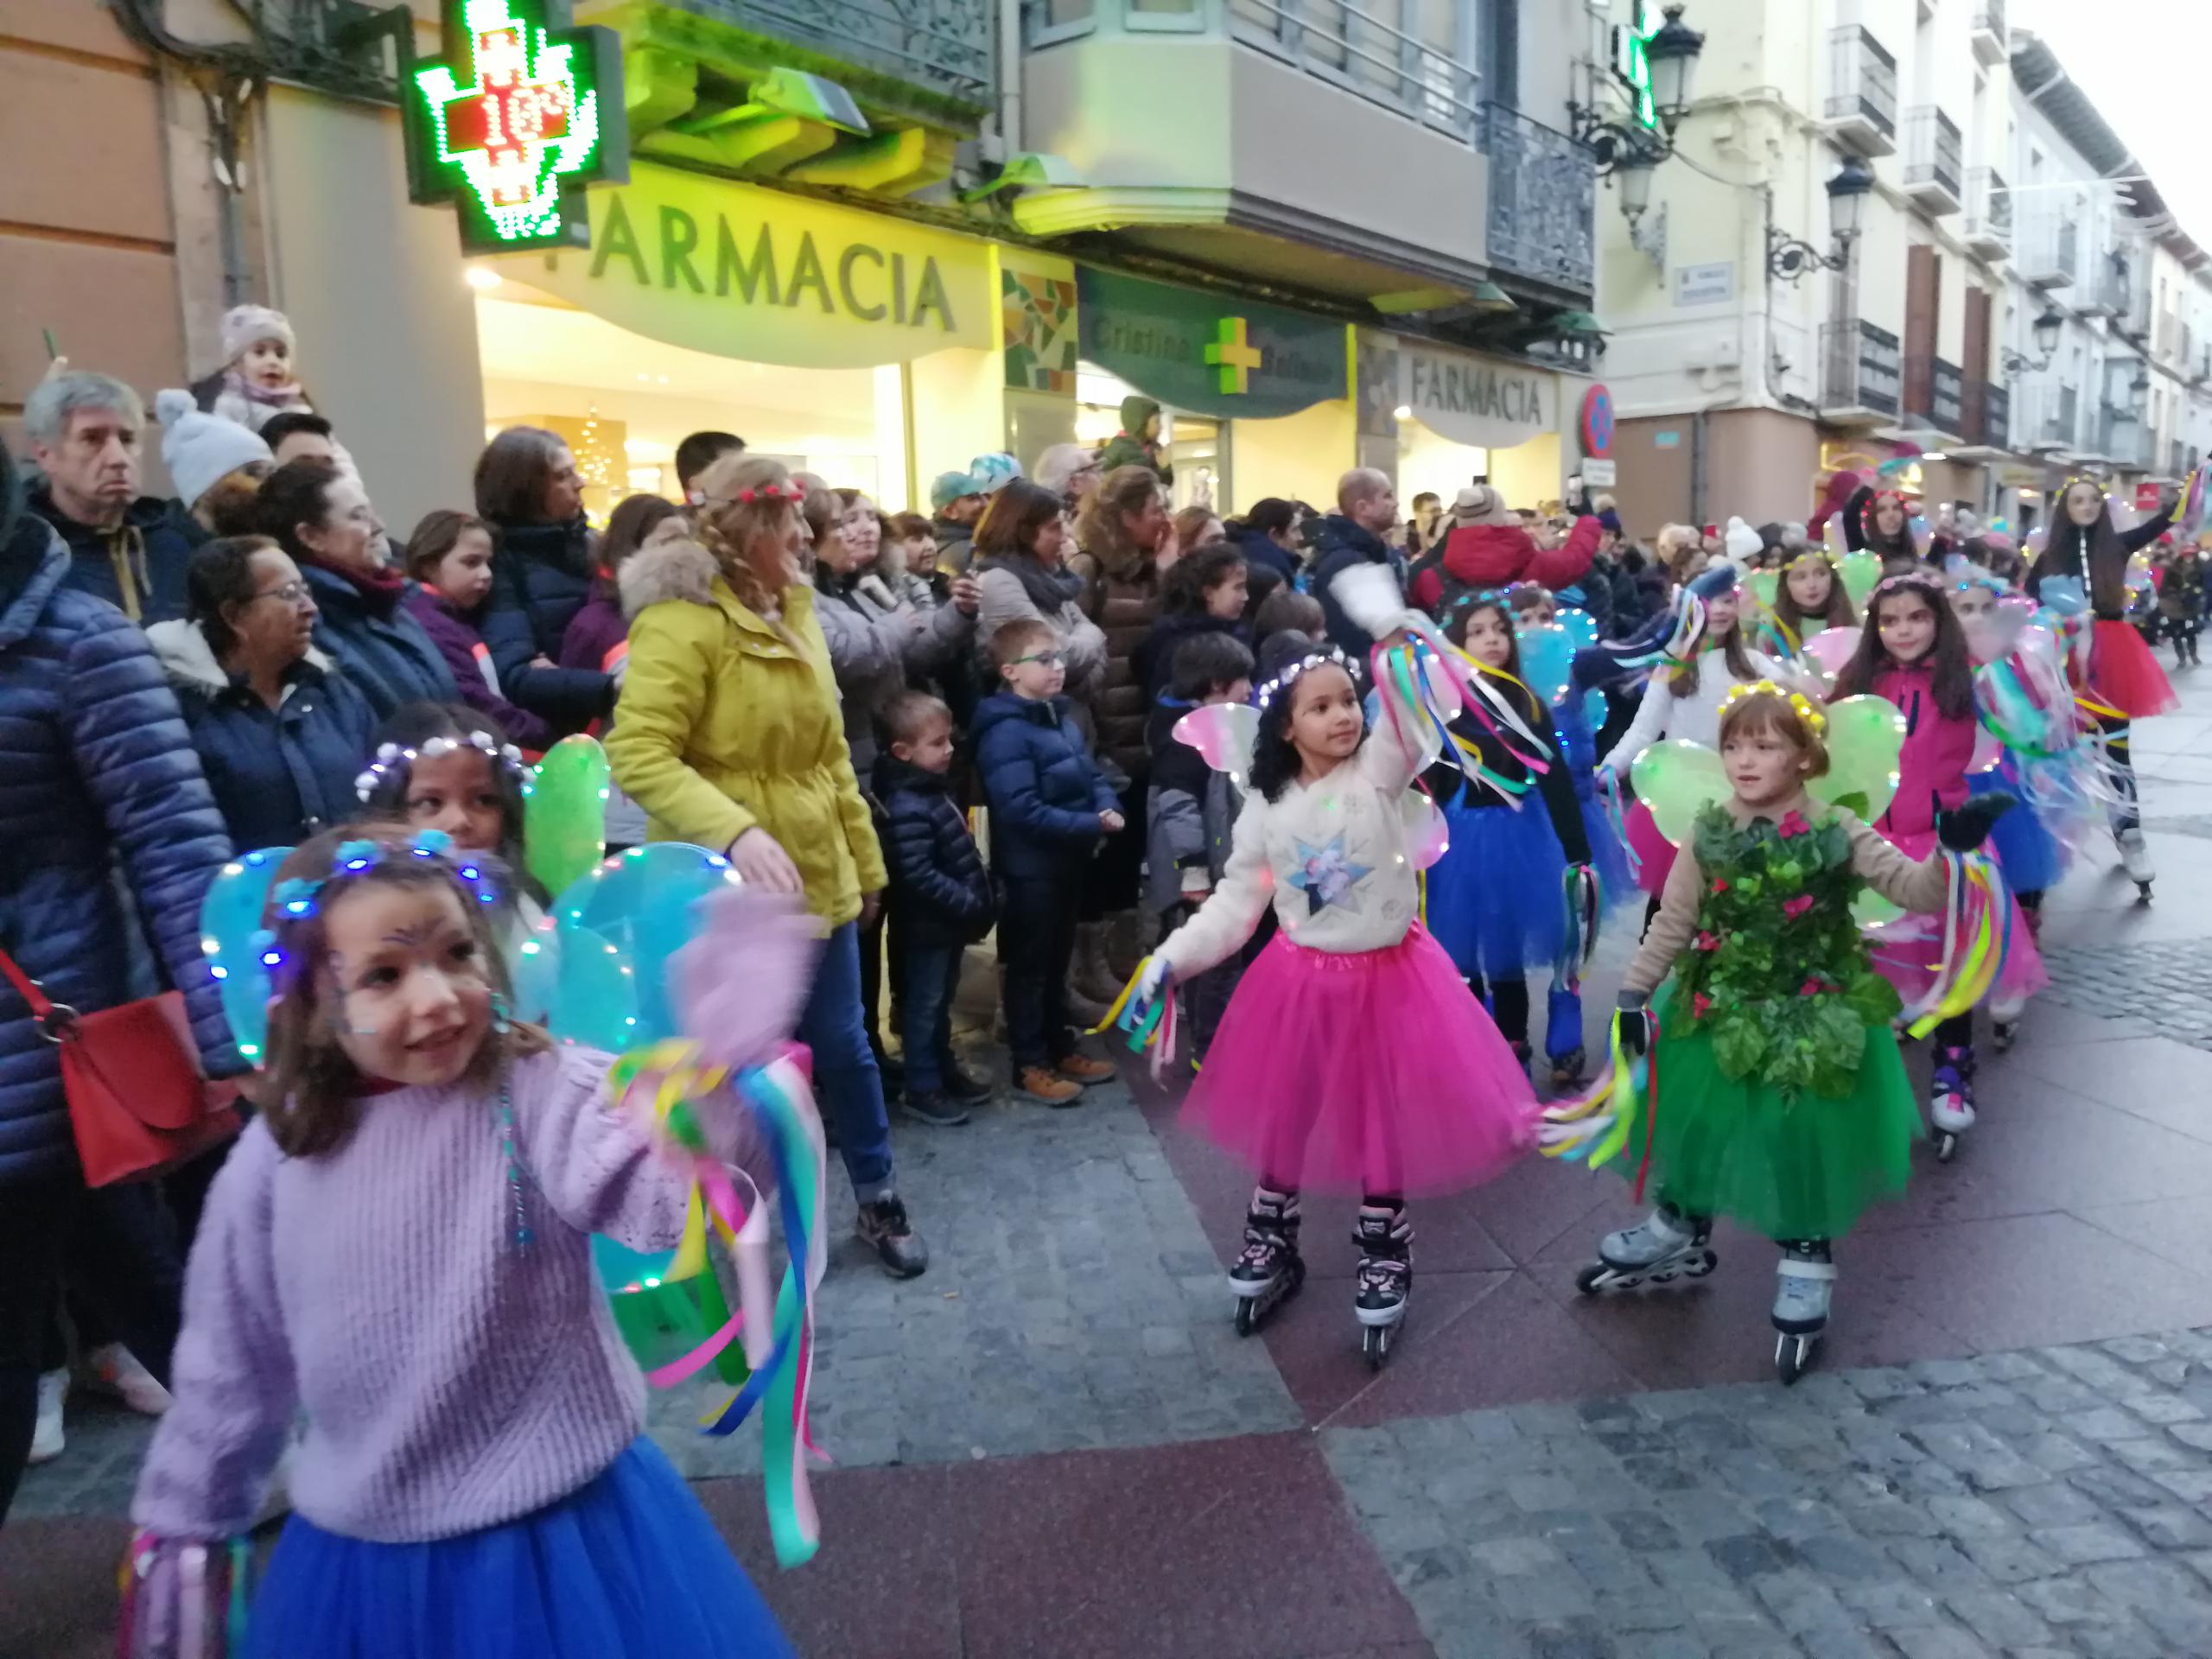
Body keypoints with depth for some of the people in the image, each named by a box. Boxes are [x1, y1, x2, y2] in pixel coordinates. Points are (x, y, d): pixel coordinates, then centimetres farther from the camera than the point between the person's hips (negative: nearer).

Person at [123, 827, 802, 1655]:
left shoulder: (540, 1094, -18)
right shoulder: (278, 1158, -5)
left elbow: (673, 1188, -37)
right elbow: (232, 1361, 9)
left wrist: (722, 1057, -55)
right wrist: (185, 1518, 18)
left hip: (560, 1526, -3)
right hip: (361, 1551, 4)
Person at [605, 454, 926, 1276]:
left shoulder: (794, 614, 10)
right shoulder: (682, 620, -15)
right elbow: (638, 755, -25)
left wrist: (865, 859, 18)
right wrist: (735, 832, -37)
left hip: (816, 876, 7)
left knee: (842, 1045, 15)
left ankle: (877, 1200, 33)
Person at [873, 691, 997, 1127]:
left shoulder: (935, 790, 9)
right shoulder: (908, 808, -24)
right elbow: (920, 877, -29)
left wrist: (982, 897, 11)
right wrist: (970, 905, -24)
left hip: (949, 923, 9)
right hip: (928, 928, -9)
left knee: (941, 1003, 21)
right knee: (924, 1007, 3)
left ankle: (945, 1070, 34)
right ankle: (922, 1090, 13)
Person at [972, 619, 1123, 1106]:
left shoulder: (1062, 717, 8)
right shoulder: (1006, 732, -20)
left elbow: (1091, 774, 15)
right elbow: (1023, 812, -26)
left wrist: (1108, 807, -8)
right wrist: (1092, 824, -23)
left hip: (1068, 862, 9)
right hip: (1031, 869, -9)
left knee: (1058, 962, 20)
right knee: (1029, 967, 4)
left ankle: (1061, 1048, 33)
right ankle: (1030, 1065, 15)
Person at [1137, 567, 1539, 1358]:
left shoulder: (1381, 771, -11)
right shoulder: (1266, 809, -4)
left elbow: (1414, 713, -30)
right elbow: (1236, 901, 2)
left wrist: (1392, 632, -45)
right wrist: (1172, 958, -8)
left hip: (1388, 977, -2)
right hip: (1302, 982, 2)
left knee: (1383, 1125, 11)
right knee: (1282, 1120, 15)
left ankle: (1382, 1262, 33)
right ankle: (1270, 1247, 37)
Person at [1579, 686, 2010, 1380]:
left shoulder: (1837, 835, -12)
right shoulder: (1708, 835, -6)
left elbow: (1917, 889, -16)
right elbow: (1672, 923, 1)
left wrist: (1952, 850, -36)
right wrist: (1634, 993, -2)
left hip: (1811, 1021, -3)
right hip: (1720, 1014, 3)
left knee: (1802, 1142, 6)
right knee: (1697, 1127, 15)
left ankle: (1805, 1269, 24)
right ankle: (1679, 1233, 38)